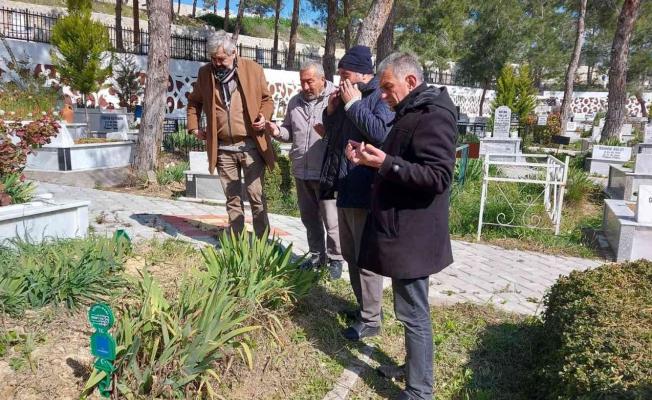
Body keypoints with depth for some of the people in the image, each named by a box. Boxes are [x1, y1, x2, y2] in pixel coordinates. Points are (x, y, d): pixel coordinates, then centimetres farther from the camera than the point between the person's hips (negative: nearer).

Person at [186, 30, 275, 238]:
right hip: (223, 148, 3)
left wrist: (264, 116, -12)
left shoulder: (253, 69, -2)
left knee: (256, 195, 0)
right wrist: (194, 127, 9)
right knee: (232, 198, 10)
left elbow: (267, 99, 7)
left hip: (251, 145, -2)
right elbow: (194, 102, 20)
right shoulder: (205, 73, 5)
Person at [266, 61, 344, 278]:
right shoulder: (295, 102, 11)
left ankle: (335, 258, 18)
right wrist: (278, 132, -2)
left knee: (331, 219, 1)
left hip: (326, 172, -6)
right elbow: (289, 131, 19)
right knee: (309, 218, 17)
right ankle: (317, 255, 33)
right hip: (301, 171, 6)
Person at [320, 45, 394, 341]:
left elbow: (380, 132, -27)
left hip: (365, 194, -9)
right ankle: (363, 305, 35)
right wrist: (331, 110, 3)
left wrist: (353, 104, -18)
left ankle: (370, 320, 12)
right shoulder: (347, 97, 15)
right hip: (345, 191, 10)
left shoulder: (381, 97, -11)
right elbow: (331, 134, 21)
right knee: (350, 255, 19)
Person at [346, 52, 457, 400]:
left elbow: (438, 176, -23)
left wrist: (386, 163, -27)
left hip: (413, 234, -10)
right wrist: (371, 157, 8)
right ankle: (415, 367, 34)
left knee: (413, 313, -1)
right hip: (402, 228, 10)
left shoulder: (433, 115, -16)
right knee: (412, 310, 19)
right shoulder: (411, 113, 16)